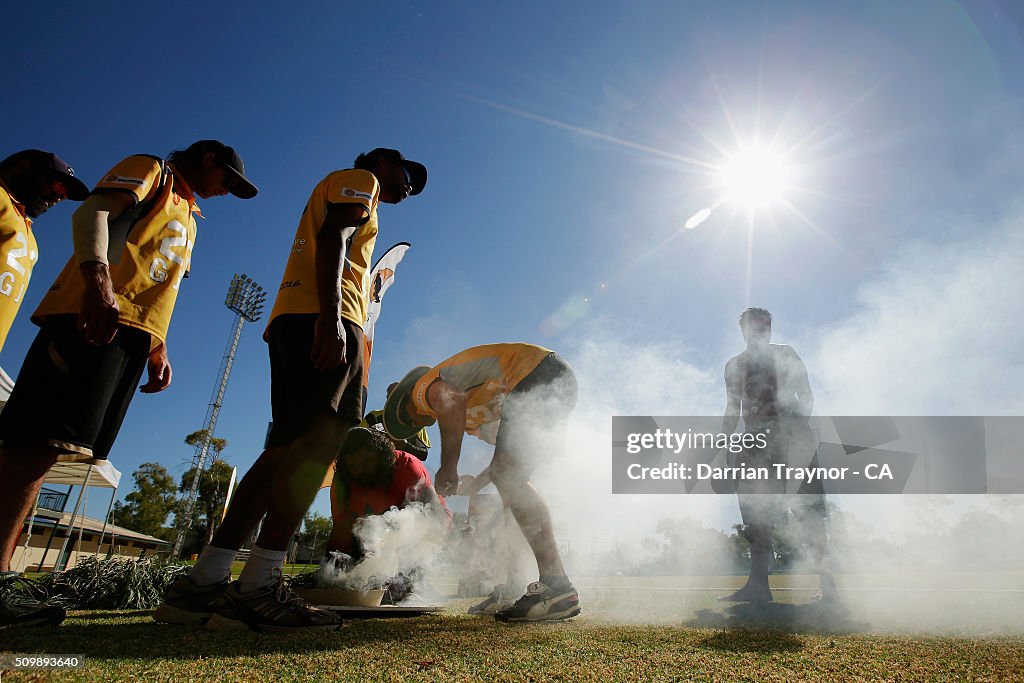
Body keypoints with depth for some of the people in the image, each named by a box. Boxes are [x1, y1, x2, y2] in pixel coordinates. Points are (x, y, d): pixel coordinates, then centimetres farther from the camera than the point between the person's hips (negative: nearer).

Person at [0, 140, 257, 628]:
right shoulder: (150, 169, 12)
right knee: (42, 439, -16)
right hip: (95, 315, -8)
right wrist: (97, 279, -25)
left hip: (132, 333, 8)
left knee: (41, 448, 2)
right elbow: (91, 213, -7)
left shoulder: (187, 218, 34)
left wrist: (157, 349, 19)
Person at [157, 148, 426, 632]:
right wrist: (331, 317, -23)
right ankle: (257, 588, -25)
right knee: (320, 440, -20)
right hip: (320, 318, -9)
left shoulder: (349, 193, 39)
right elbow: (333, 238, -8)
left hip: (291, 320, 9)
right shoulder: (360, 179, 13)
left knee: (288, 448, 0)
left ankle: (202, 583, -2)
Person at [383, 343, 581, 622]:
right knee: (505, 476, 10)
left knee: (507, 478, -14)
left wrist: (447, 468, -18)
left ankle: (557, 586, -19)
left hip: (539, 376, -10)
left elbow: (451, 402, -24)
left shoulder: (425, 388, 3)